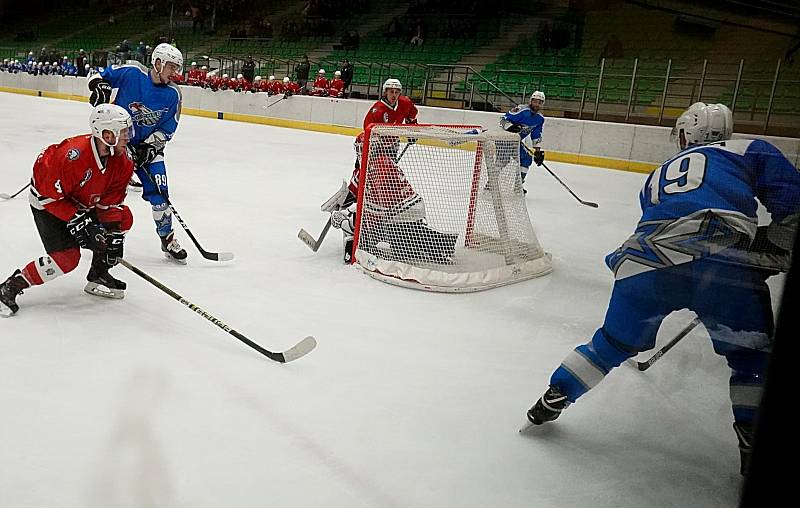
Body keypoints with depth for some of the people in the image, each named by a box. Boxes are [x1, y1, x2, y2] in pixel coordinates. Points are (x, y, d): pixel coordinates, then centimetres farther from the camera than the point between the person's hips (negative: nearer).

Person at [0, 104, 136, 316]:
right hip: (47, 203, -8)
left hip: (84, 202, 8)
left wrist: (114, 236, -13)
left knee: (123, 218, -2)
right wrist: (76, 220, -29)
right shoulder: (73, 155, -35)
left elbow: (111, 201, -7)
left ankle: (98, 276, 10)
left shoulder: (122, 161, -13)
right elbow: (48, 195, -27)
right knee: (68, 257, -19)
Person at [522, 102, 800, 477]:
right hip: (726, 262, -3)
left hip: (647, 260, 3)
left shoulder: (659, 174, 36)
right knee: (753, 357, 20)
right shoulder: (750, 150, 25)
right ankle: (753, 446, 18)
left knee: (614, 343, 22)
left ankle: (552, 400, 27)